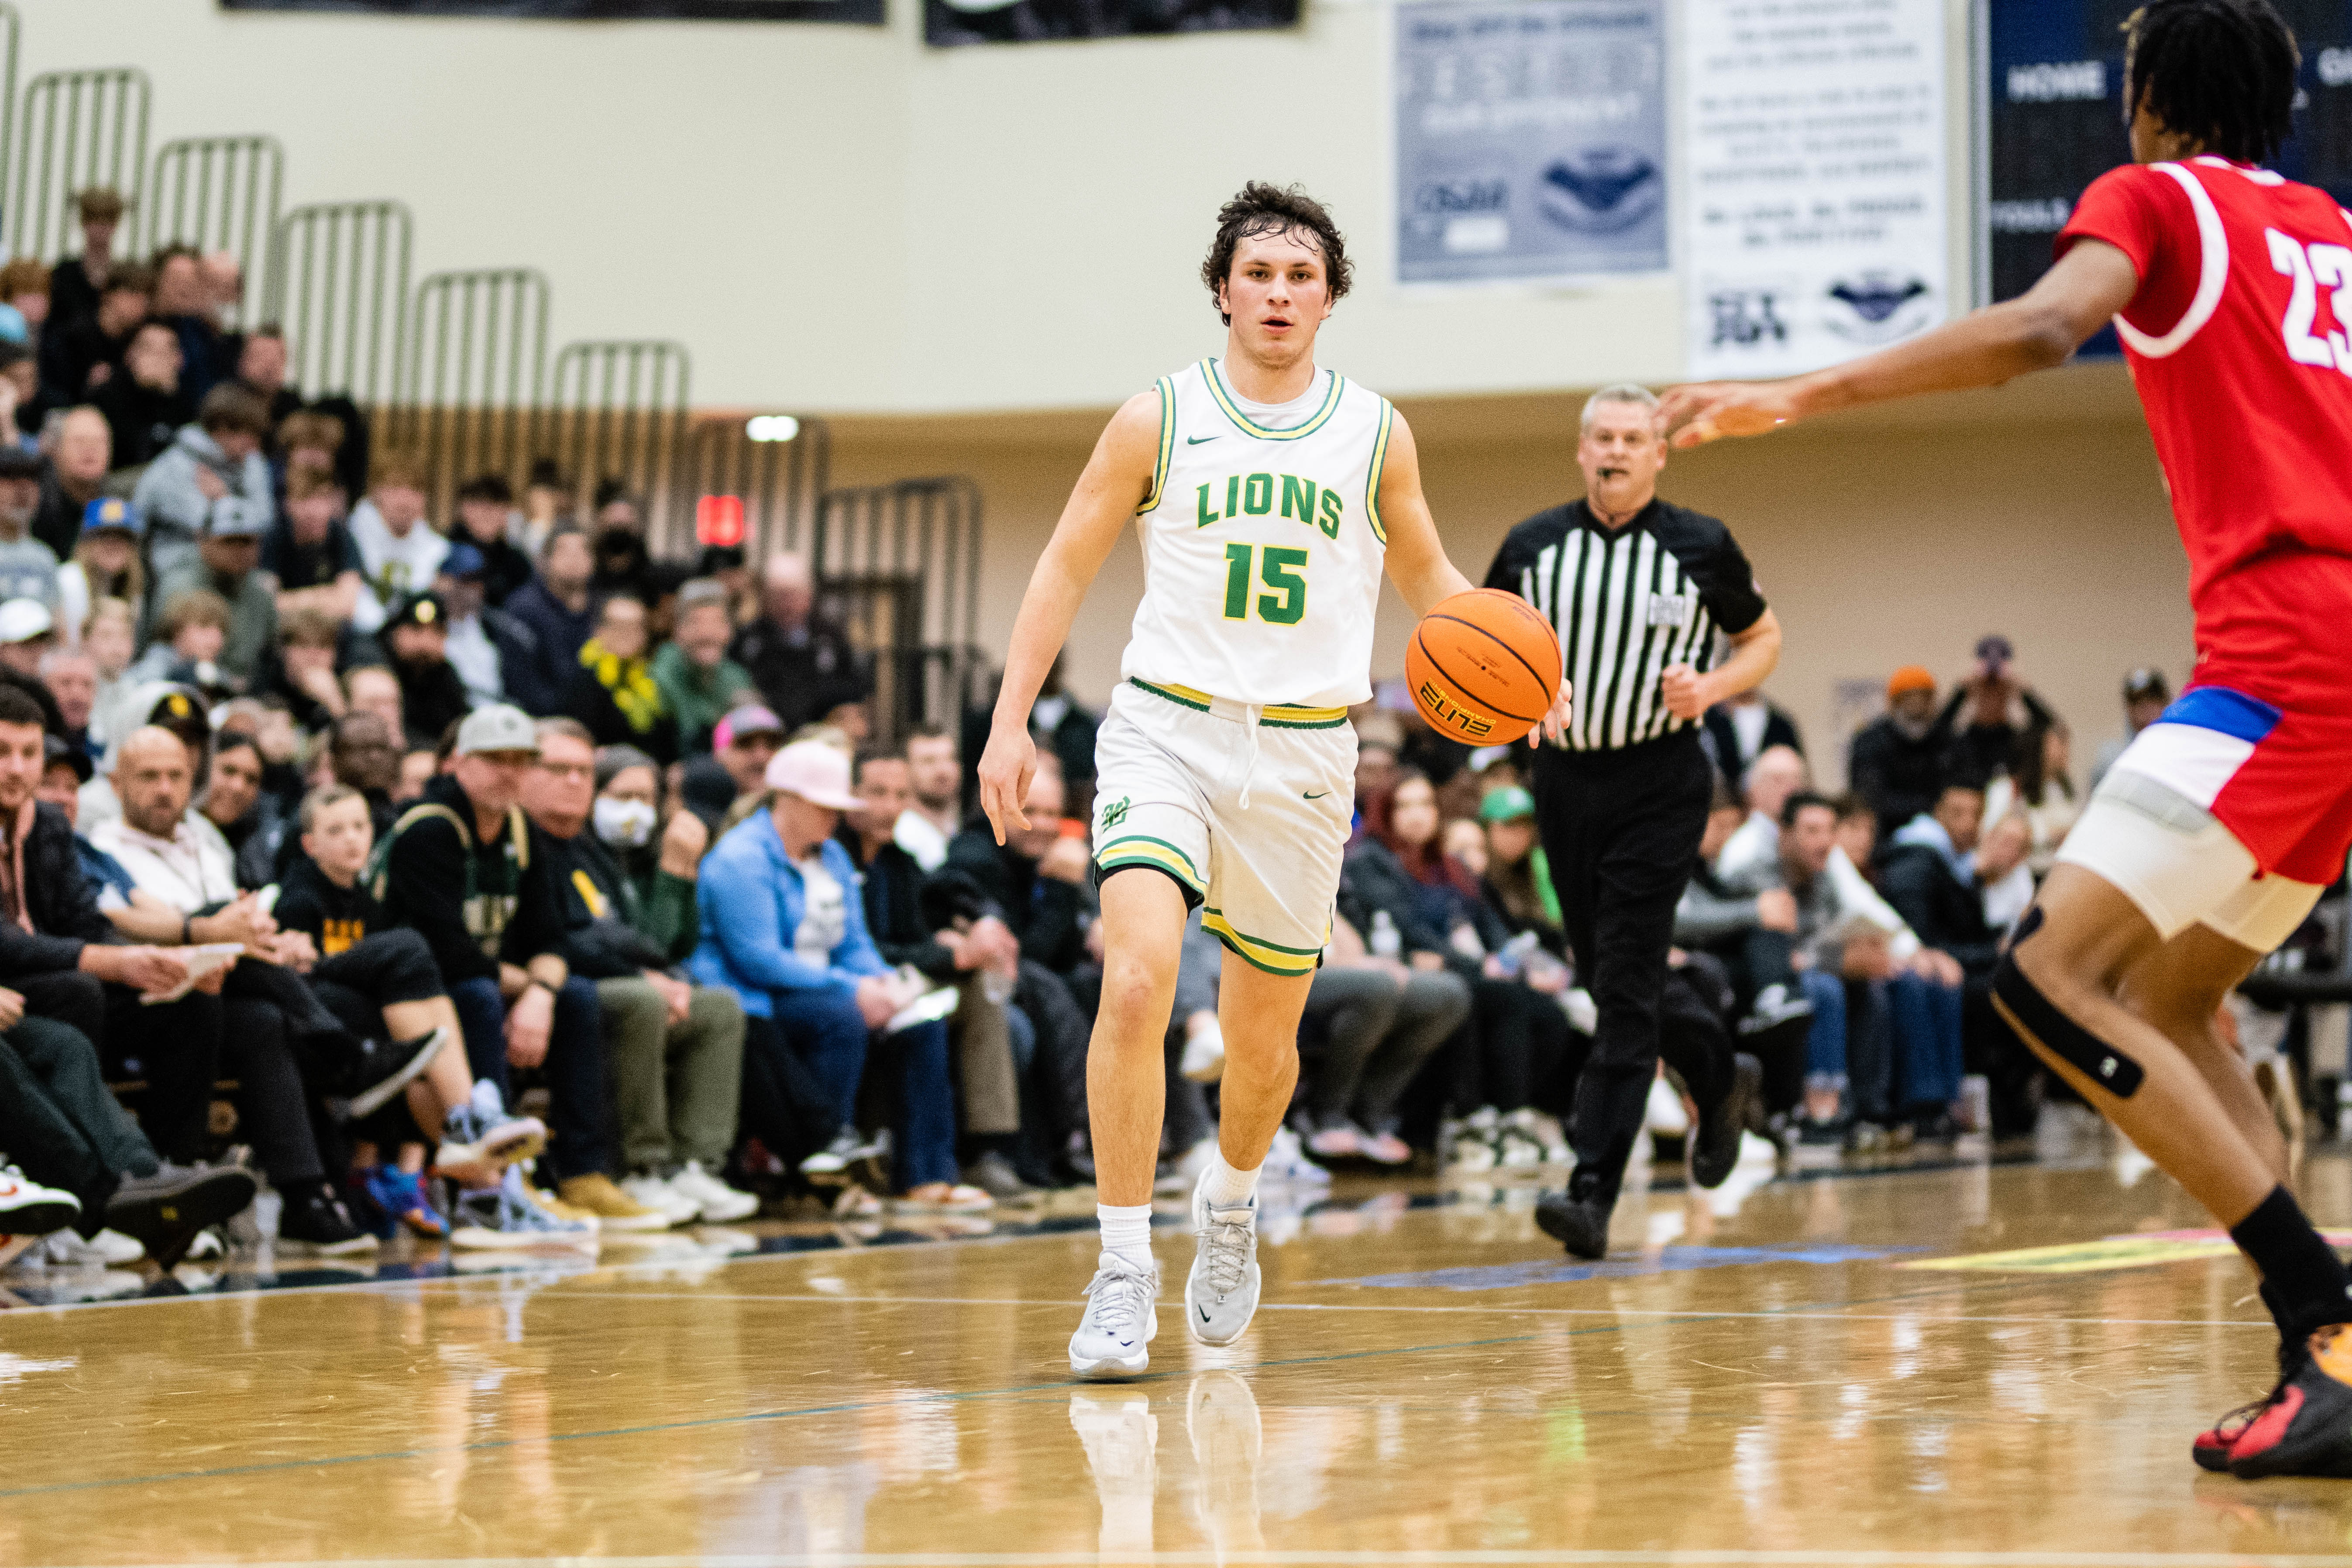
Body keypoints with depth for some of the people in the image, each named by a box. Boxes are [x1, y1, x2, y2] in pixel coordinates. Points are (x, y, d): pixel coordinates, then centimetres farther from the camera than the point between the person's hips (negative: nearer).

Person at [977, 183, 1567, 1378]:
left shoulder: (1373, 434, 4)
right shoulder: (1158, 419, -1)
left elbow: (1427, 576, 16)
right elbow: (1067, 565, 5)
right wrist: (1009, 721, -3)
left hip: (1303, 751, 2)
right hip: (1167, 729, -2)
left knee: (1265, 1032, 11)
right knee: (1137, 980, -23)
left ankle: (1232, 1200, 44)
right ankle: (1123, 1273, -16)